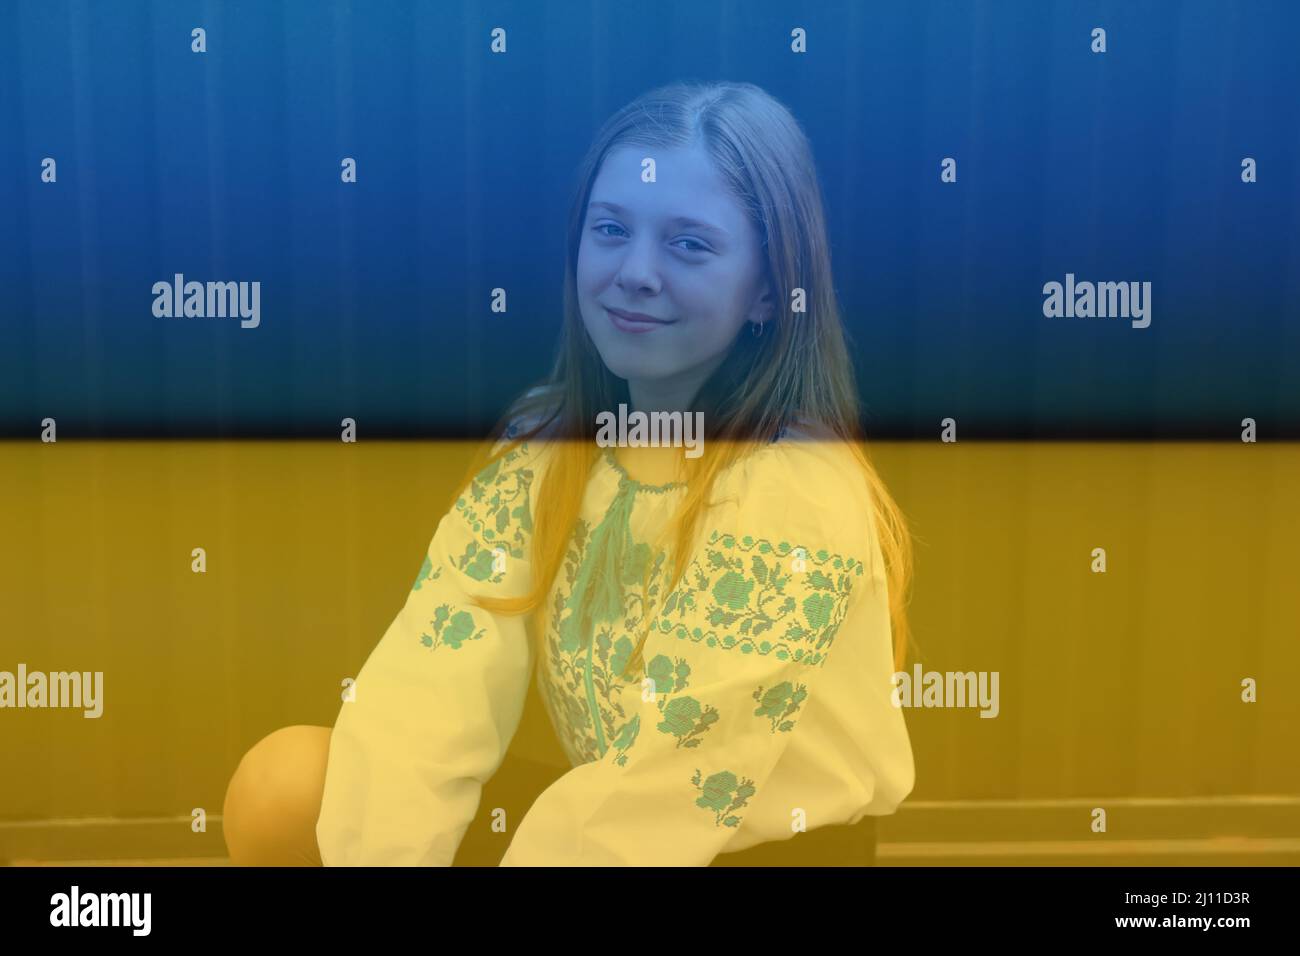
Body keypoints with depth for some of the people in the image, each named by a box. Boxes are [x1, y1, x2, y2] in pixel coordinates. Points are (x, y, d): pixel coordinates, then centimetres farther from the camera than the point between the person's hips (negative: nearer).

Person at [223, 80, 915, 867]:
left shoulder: (800, 495, -24)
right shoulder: (541, 445, -7)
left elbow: (667, 790, -25)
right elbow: (427, 678, -15)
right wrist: (376, 851, -27)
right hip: (596, 818, 5)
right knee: (284, 786, -8)